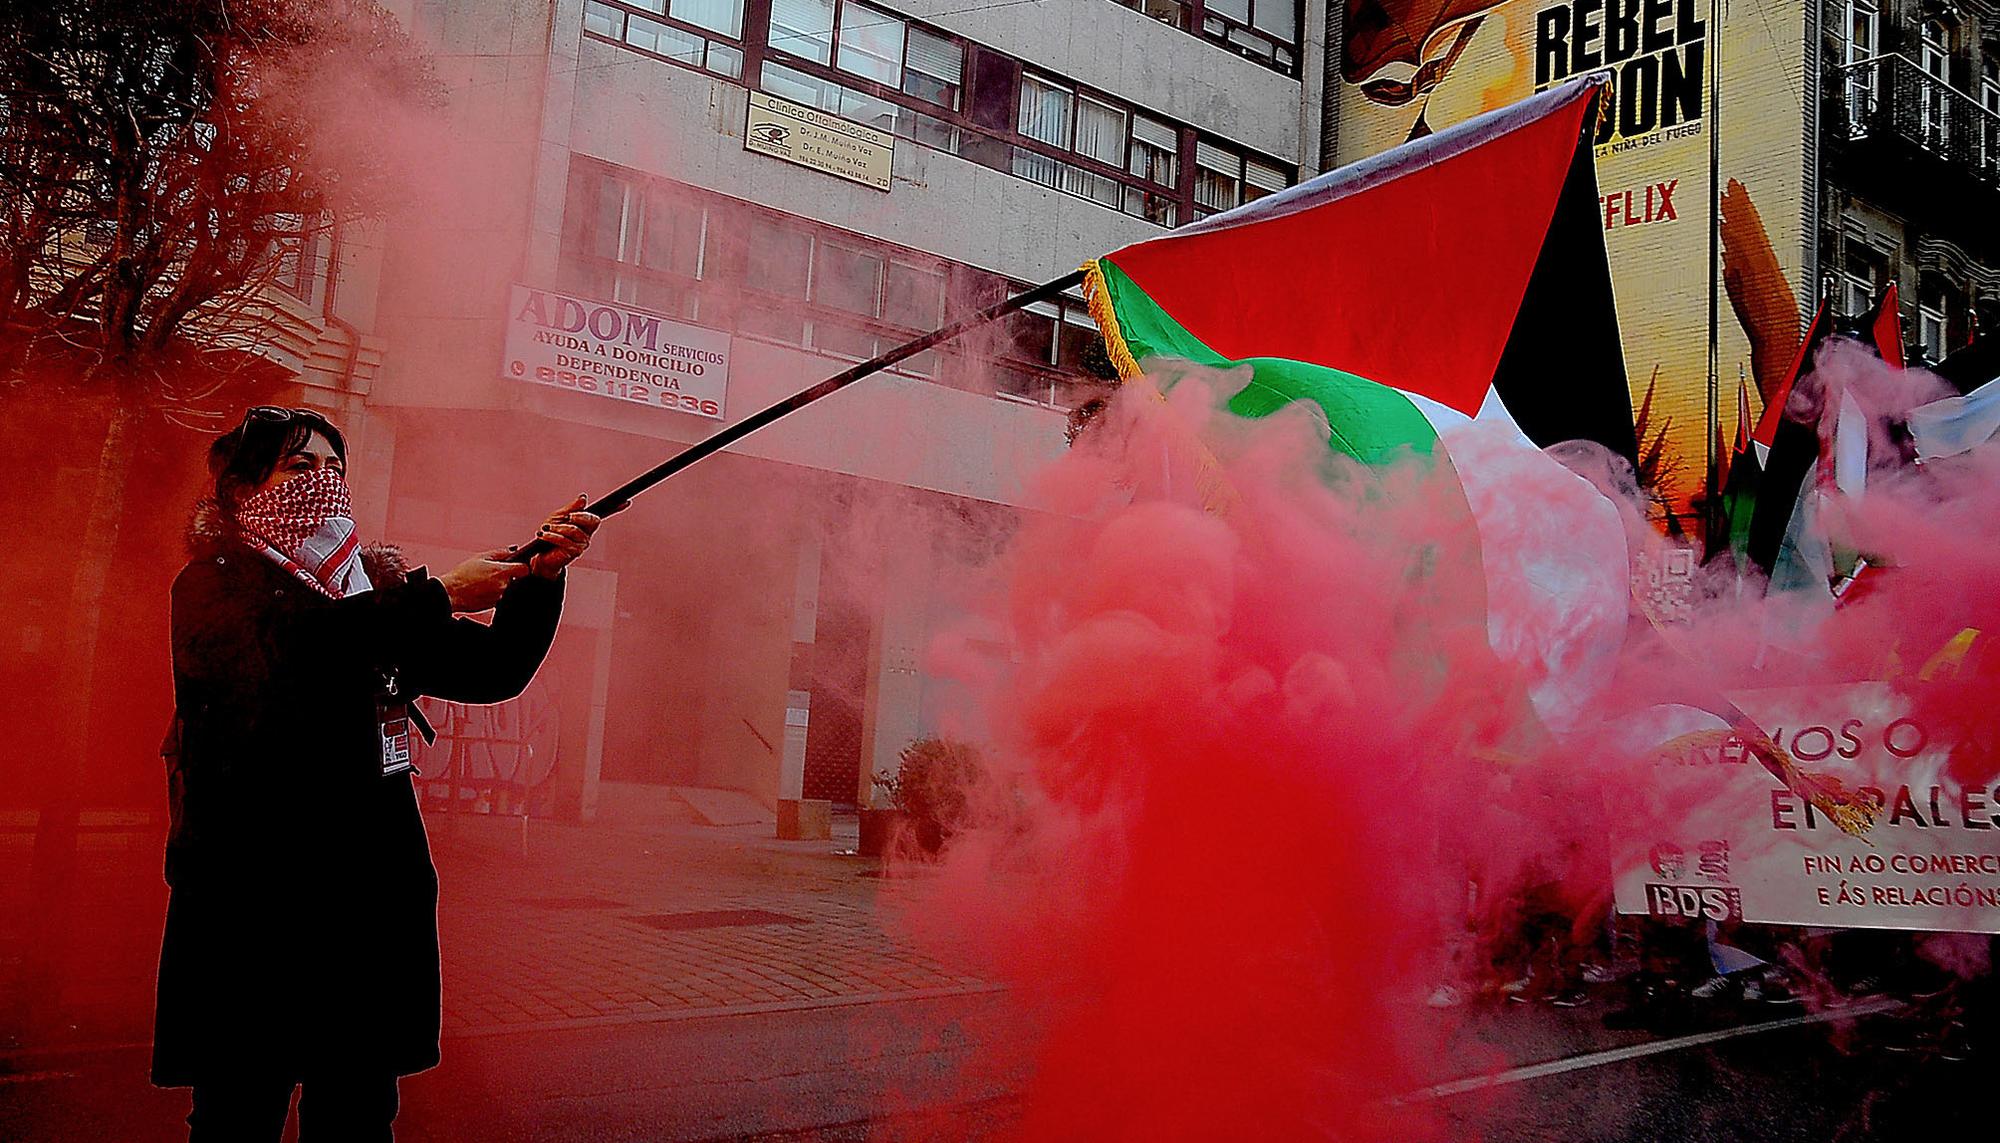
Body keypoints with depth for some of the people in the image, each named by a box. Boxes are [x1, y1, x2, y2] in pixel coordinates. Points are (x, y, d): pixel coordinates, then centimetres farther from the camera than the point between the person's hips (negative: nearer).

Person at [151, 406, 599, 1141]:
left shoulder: (377, 587, 14)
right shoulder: (213, 583, 1)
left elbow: (494, 671, 9)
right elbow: (284, 642, -21)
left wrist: (540, 576, -7)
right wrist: (436, 598, -21)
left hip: (374, 886, 4)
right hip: (253, 887, -4)